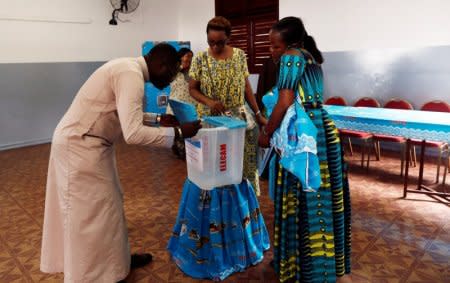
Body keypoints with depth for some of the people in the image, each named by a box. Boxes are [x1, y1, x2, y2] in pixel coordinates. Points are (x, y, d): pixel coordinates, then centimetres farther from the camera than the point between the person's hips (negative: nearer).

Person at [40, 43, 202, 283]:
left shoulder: (129, 67, 9)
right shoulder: (131, 75, -23)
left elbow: (125, 113, 20)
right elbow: (133, 133, -32)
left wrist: (157, 119, 13)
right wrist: (177, 133, -23)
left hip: (86, 143, 10)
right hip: (80, 146, -10)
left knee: (107, 206, 18)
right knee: (92, 214, 1)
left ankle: (115, 260, 34)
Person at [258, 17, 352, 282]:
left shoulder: (291, 57, -9)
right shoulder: (312, 58, 17)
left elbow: (285, 102, -15)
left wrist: (266, 133, -4)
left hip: (302, 135, -9)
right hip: (323, 129, 9)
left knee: (301, 201, 0)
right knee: (324, 198, 15)